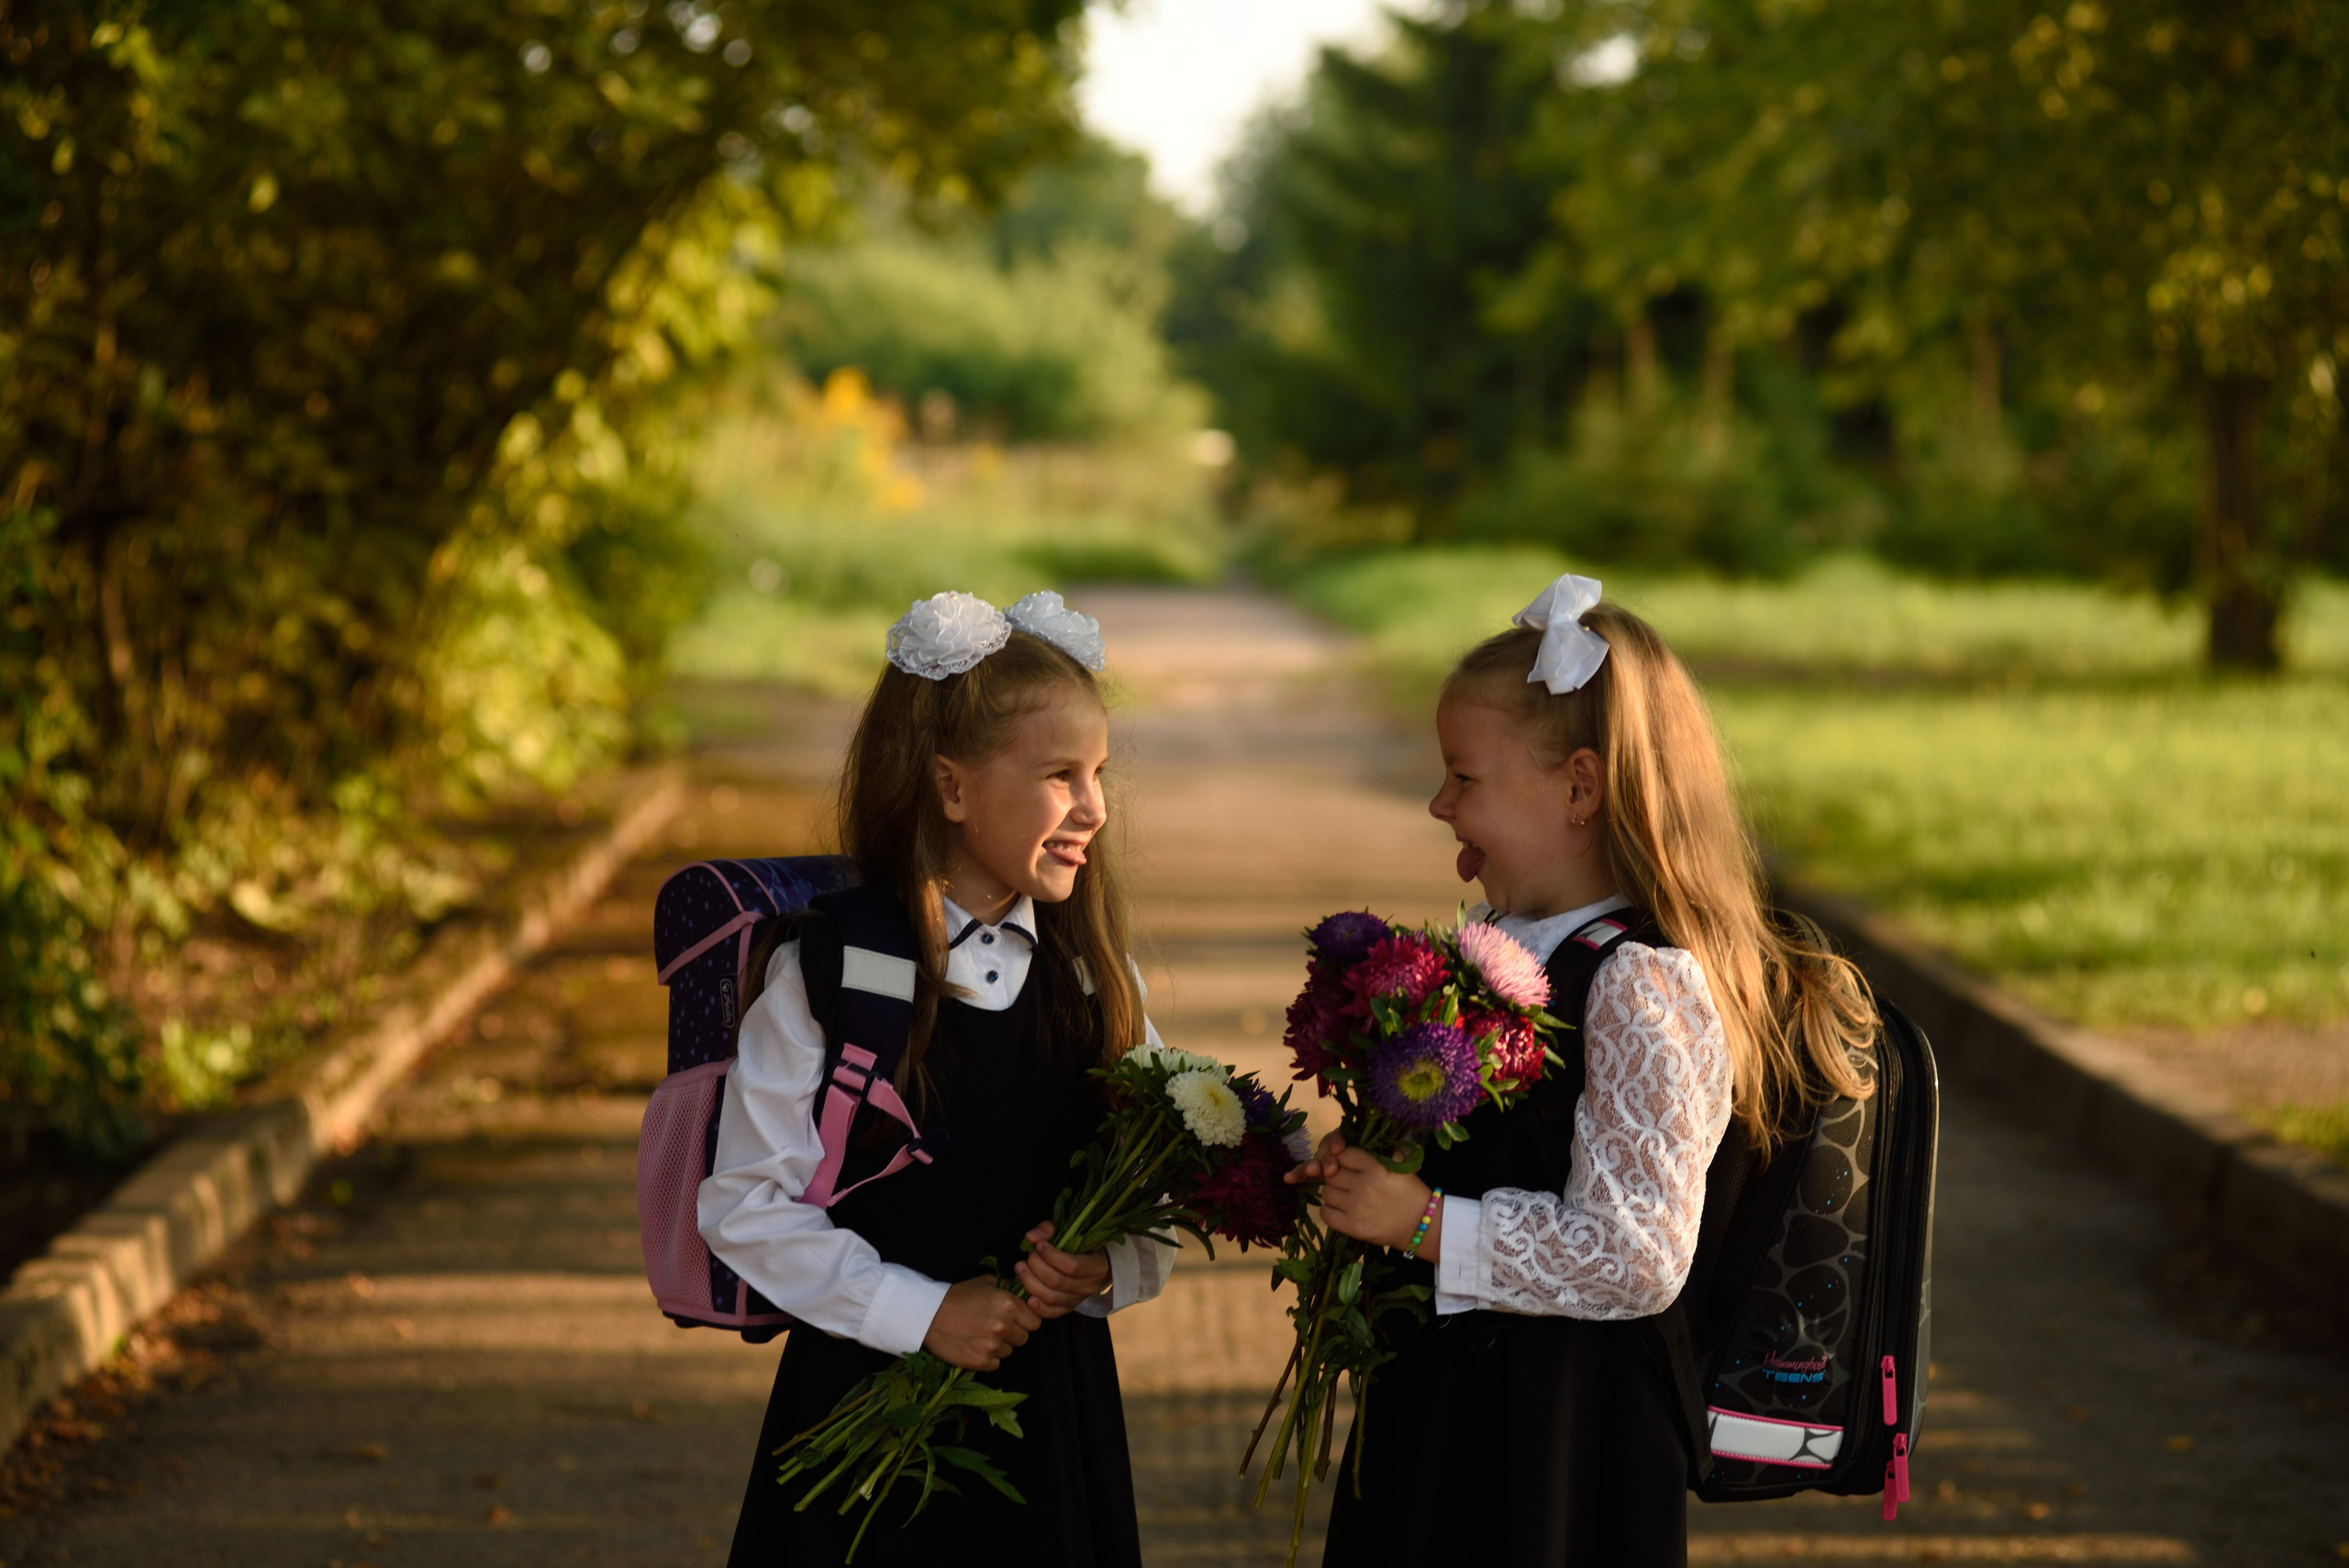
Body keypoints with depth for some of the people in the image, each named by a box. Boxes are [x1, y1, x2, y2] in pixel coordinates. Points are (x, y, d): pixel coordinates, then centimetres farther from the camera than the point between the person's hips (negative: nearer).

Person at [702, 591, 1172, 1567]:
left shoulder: (1095, 980, 4)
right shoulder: (822, 973, -10)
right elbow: (746, 1202, -10)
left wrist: (1103, 1267, -14)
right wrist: (921, 1312, -15)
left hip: (1054, 1403, 3)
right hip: (869, 1399, -3)